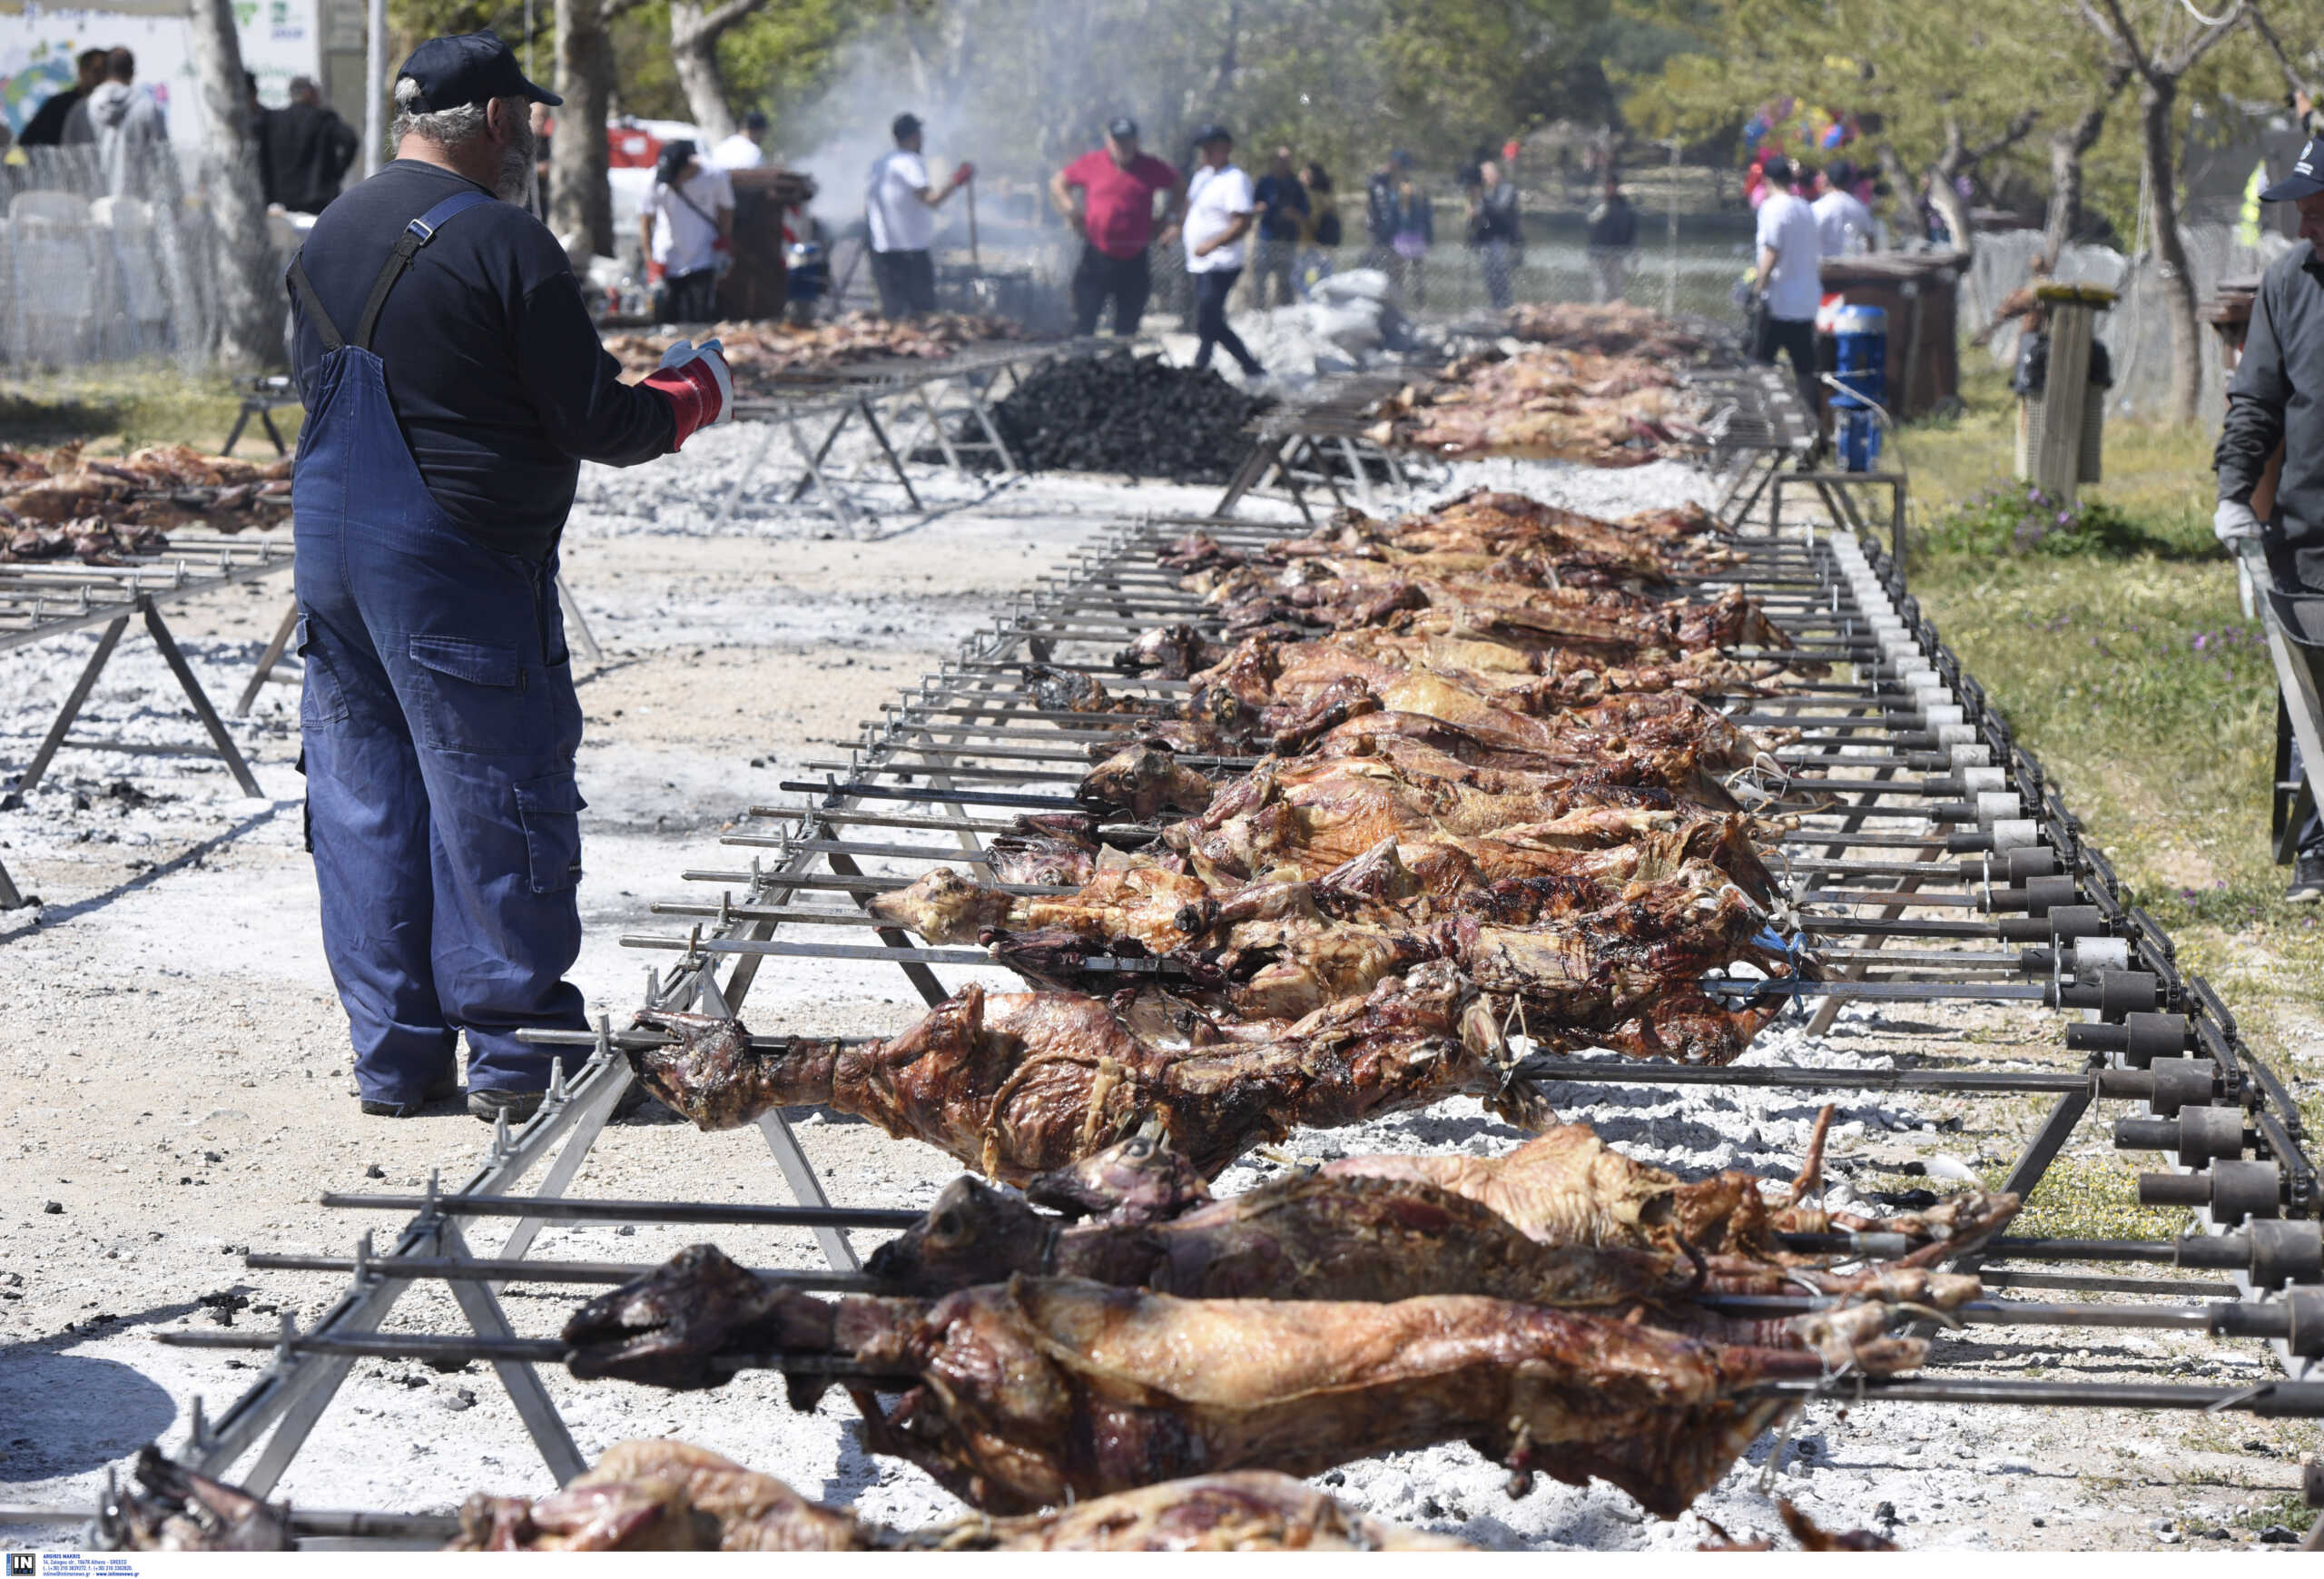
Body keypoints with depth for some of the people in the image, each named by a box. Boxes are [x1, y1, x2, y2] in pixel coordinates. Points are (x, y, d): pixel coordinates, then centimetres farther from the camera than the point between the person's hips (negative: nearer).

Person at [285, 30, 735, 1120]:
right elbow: (596, 423, -12)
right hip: (457, 569, -7)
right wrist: (696, 395, 5)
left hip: (330, 551, 7)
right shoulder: (502, 242, -13)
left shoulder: (327, 240, 11)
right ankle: (514, 1058, 7)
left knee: (365, 802, 11)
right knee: (497, 801, 1)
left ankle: (392, 1057, 15)